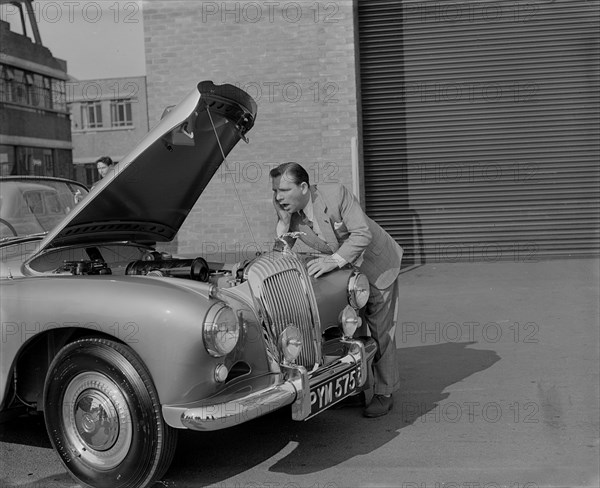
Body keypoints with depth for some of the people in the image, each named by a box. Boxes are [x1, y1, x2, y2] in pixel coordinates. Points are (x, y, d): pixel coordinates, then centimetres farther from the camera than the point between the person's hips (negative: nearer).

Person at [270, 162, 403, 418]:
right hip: (341, 268, 6)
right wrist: (284, 224, -28)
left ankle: (384, 394, 12)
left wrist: (334, 260, -42)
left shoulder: (337, 194, -31)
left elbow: (363, 234, -33)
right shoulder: (287, 210, -14)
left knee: (380, 330, 0)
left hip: (376, 263, -5)